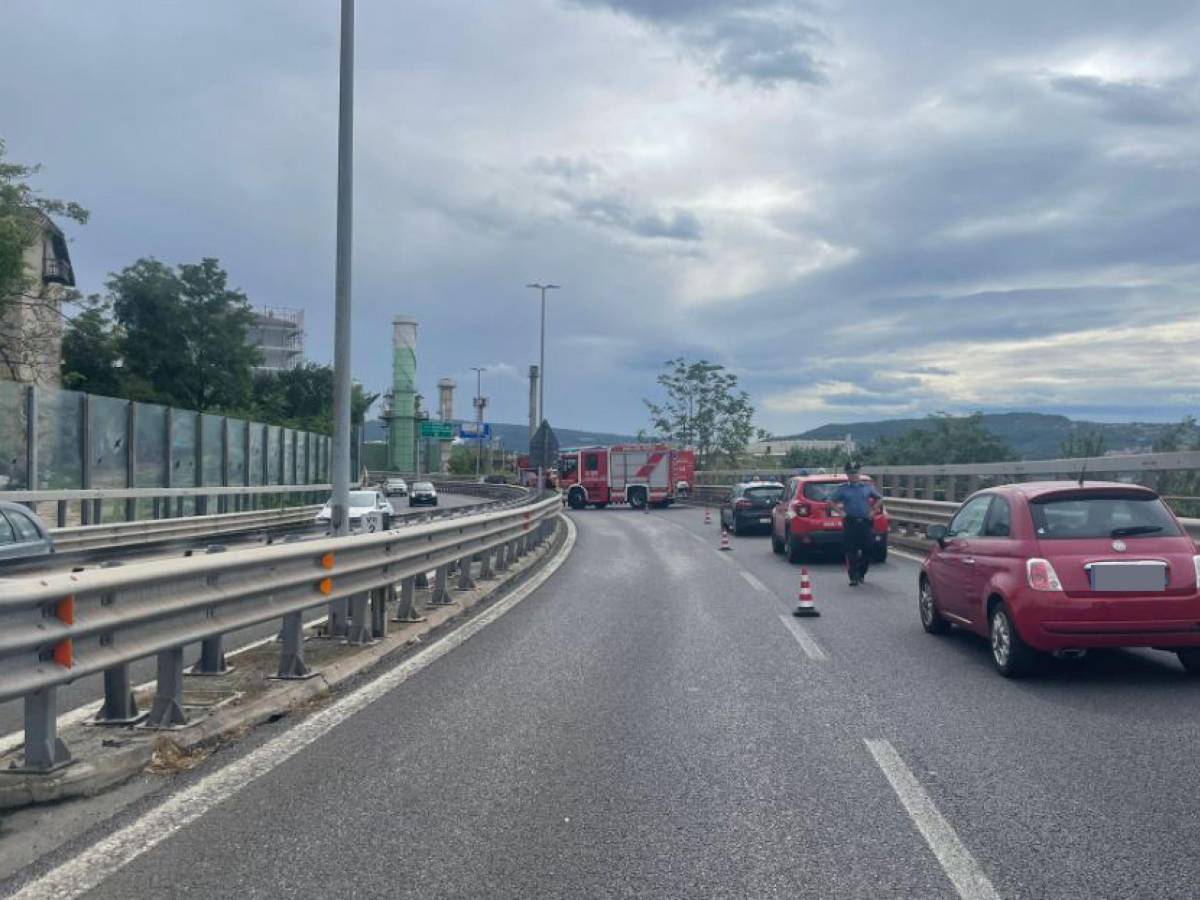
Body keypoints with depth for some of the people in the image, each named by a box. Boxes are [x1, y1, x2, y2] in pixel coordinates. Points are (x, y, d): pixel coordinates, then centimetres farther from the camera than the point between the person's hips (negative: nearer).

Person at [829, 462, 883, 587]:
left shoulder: (867, 486, 9)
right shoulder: (842, 488, 4)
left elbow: (879, 498, 21)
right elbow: (831, 500, 8)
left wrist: (872, 511, 9)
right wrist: (841, 512, -1)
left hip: (865, 522, 2)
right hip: (850, 523, -2)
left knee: (867, 550, 3)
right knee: (851, 551, -6)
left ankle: (861, 574, 22)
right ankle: (853, 577, -3)